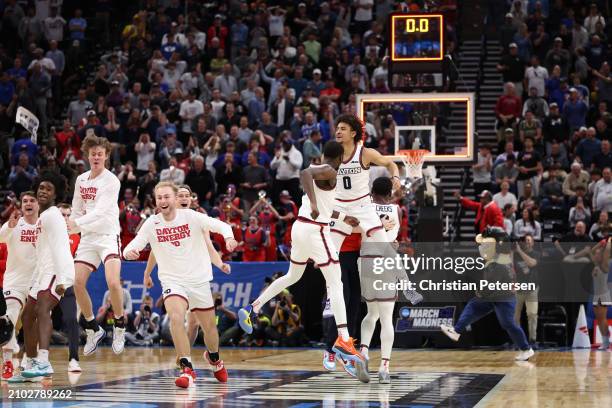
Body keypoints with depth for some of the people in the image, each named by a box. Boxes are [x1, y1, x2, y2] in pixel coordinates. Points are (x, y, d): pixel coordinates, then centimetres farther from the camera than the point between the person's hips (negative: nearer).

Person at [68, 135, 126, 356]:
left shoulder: (111, 180, -10)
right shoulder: (81, 180, 10)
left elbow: (100, 211, -21)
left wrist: (76, 223, -31)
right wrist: (70, 227, 9)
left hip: (108, 236, -6)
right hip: (87, 238, 6)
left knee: (113, 281, -23)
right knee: (77, 282, -5)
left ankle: (120, 327, -2)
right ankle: (93, 330, 11)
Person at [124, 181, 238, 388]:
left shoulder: (190, 216, -9)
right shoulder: (151, 223, -5)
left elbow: (221, 225, -12)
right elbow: (133, 246, -10)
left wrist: (229, 237, -34)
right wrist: (129, 251, -34)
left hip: (199, 279, 1)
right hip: (172, 280, -1)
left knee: (209, 326, 10)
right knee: (176, 318, -27)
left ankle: (214, 358, 43)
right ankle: (187, 369, -23)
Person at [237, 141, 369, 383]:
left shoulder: (317, 170, 19)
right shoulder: (329, 172, -9)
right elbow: (304, 173, -31)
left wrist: (343, 217, 36)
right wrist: (314, 204, -38)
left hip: (300, 226, 9)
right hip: (315, 231, -9)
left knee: (292, 276, 27)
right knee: (335, 284, -9)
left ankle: (252, 309, 27)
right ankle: (343, 340, -17)